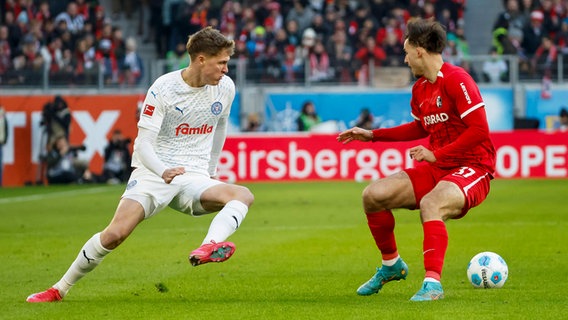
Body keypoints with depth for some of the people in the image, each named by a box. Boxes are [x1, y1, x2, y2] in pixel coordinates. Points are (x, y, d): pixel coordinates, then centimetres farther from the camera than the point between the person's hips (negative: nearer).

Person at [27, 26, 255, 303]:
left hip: (194, 178, 4)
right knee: (115, 233, -22)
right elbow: (143, 143, -12)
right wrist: (163, 171, -30)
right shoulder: (163, 88, -10)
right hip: (153, 172, -4)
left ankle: (208, 248, -52)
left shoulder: (225, 87, 3)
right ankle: (59, 290, -4)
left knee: (243, 195, -27)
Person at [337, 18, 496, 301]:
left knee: (430, 203, -38)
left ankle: (433, 283, -37)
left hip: (472, 168, -8)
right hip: (436, 168, 8)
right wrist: (372, 135, 26)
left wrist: (436, 155, -20)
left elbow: (479, 131, -21)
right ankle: (391, 265, 17)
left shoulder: (456, 80, -16)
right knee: (373, 195, -4)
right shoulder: (420, 88, 11)